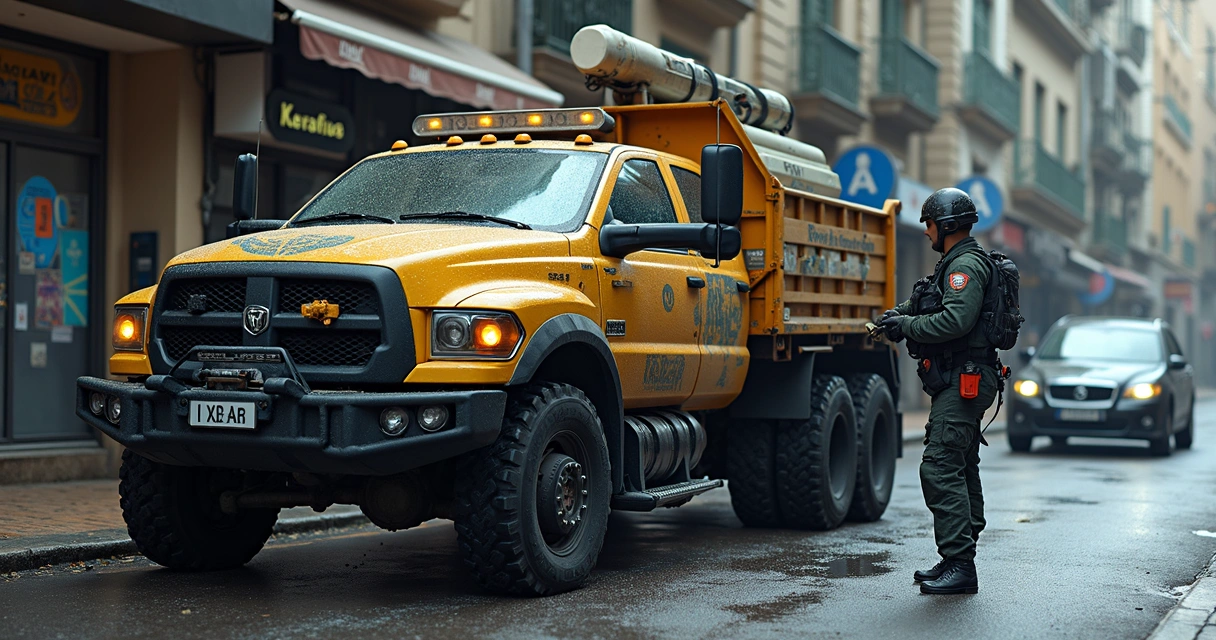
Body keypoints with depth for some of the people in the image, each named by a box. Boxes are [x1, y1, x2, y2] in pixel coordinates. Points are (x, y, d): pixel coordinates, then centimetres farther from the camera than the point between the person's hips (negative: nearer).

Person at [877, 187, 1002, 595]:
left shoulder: (966, 265, -13)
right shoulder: (956, 264, 21)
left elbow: (956, 320, -26)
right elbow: (936, 310, 27)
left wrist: (907, 326, -15)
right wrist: (902, 315, 12)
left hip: (963, 382, -11)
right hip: (961, 382, 11)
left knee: (941, 469, -15)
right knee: (961, 470, 13)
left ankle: (959, 565, -15)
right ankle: (958, 561, 20)